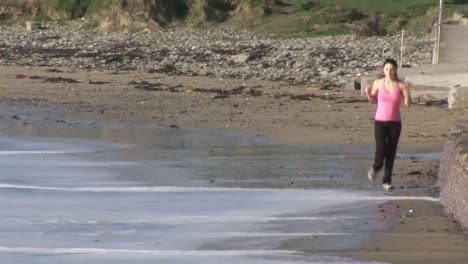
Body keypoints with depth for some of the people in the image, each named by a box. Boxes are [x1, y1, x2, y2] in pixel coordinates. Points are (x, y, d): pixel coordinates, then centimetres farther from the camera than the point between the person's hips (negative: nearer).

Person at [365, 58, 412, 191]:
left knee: (391, 153, 2)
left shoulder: (401, 84, -8)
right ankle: (375, 168, 22)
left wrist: (407, 91, -30)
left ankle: (387, 181, 15)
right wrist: (368, 93, -11)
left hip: (395, 123, 0)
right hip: (380, 122, 0)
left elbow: (408, 104, -14)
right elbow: (373, 100, 10)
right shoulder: (378, 83, -5)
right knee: (381, 151, -12)